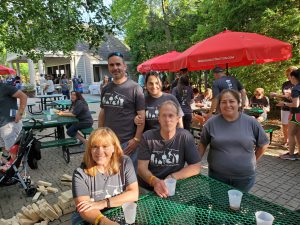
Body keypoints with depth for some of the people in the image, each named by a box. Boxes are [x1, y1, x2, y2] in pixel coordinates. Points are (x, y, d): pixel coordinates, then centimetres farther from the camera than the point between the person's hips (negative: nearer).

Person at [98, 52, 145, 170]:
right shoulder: (106, 89, 8)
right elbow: (102, 113, 15)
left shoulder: (134, 88, -9)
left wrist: (136, 139, -15)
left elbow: (142, 115, -11)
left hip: (127, 142, -5)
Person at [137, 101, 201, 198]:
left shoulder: (185, 137, -6)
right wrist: (154, 181, -30)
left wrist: (172, 177, -15)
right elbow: (142, 167, -10)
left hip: (173, 188, 1)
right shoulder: (147, 137, -6)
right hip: (146, 188, -1)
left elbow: (196, 167, -4)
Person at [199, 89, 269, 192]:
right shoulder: (211, 123, -5)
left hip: (245, 177, 1)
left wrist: (252, 161, 8)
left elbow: (263, 144, 8)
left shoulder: (251, 122, -4)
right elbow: (203, 144, 4)